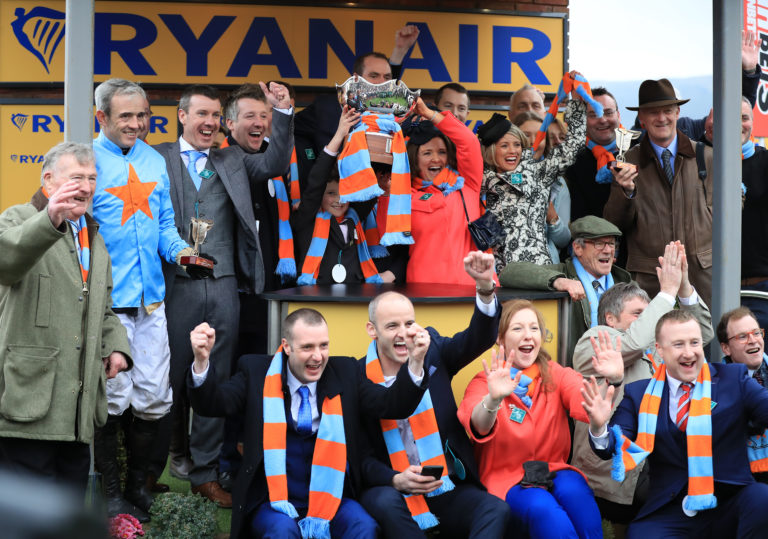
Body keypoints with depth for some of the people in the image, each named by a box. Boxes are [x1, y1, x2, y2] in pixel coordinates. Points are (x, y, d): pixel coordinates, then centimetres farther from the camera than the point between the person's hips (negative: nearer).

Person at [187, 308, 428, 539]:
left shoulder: (344, 373, 7)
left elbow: (393, 406, -1)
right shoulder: (257, 372, 2)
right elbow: (212, 403, -8)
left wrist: (415, 362, -17)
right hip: (274, 501, -2)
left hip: (331, 498, 2)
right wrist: (202, 360, -28)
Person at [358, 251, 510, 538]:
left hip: (447, 490, 3)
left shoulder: (433, 352, 6)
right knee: (386, 503, -36)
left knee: (496, 510, -25)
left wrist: (485, 286, -27)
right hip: (391, 491, -2)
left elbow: (479, 339, -9)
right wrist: (396, 480, -19)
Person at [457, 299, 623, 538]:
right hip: (506, 479, -3)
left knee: (574, 491, -29)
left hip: (555, 472, 3)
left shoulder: (555, 375, 6)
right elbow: (479, 427, -25)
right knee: (543, 509, -32)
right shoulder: (484, 383, -2)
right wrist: (493, 399, -47)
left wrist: (612, 380, -37)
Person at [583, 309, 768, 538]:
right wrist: (599, 427, -21)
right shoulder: (640, 394, 7)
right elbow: (610, 449, 1)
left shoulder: (733, 378, 7)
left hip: (730, 502, 1)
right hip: (668, 514, -1)